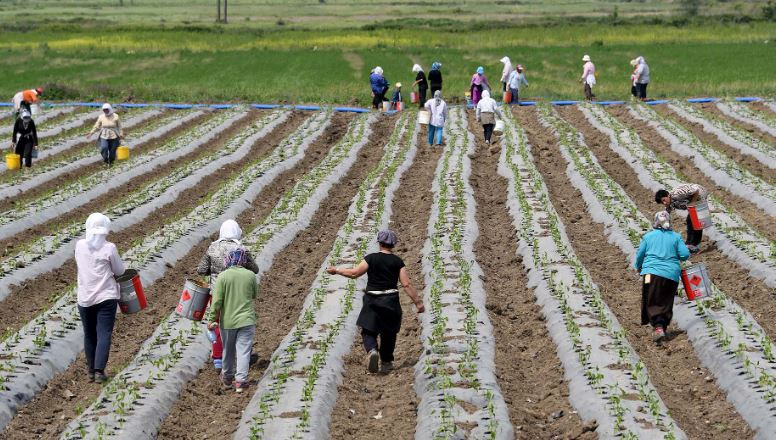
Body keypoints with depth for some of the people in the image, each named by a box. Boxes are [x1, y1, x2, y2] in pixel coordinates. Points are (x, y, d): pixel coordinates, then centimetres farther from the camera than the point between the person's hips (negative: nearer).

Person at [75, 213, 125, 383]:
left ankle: (91, 371, 19)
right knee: (104, 334, -2)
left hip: (85, 298, 3)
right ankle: (99, 371, -11)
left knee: (89, 335, 14)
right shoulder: (109, 248, -10)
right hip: (106, 297, -3)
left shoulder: (80, 245, 0)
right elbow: (119, 271, -2)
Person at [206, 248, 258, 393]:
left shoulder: (223, 276, -11)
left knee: (228, 350, 18)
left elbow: (217, 301, -10)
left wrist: (212, 319, -1)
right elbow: (255, 295, 9)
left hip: (228, 320, 0)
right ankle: (241, 380, -9)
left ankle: (227, 376, 33)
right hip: (246, 320, 0)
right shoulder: (251, 275, -6)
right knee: (243, 351, 0)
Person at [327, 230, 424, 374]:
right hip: (391, 301, 2)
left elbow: (354, 273, -7)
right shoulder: (397, 262, -1)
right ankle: (386, 363, 21)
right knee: (388, 333, 18)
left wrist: (337, 270, 6)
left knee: (368, 331, 6)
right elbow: (407, 284, -5)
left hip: (372, 301, -1)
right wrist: (418, 301, 1)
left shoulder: (371, 258, -5)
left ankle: (372, 350, -24)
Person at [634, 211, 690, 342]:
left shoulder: (648, 236, 6)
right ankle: (663, 326, 16)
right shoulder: (676, 237, 7)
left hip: (652, 273, -2)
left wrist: (638, 267, 29)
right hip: (671, 275, 2)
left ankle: (658, 327, -18)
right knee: (666, 303, 15)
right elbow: (685, 255, 0)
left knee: (652, 303, 0)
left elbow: (640, 255, 10)